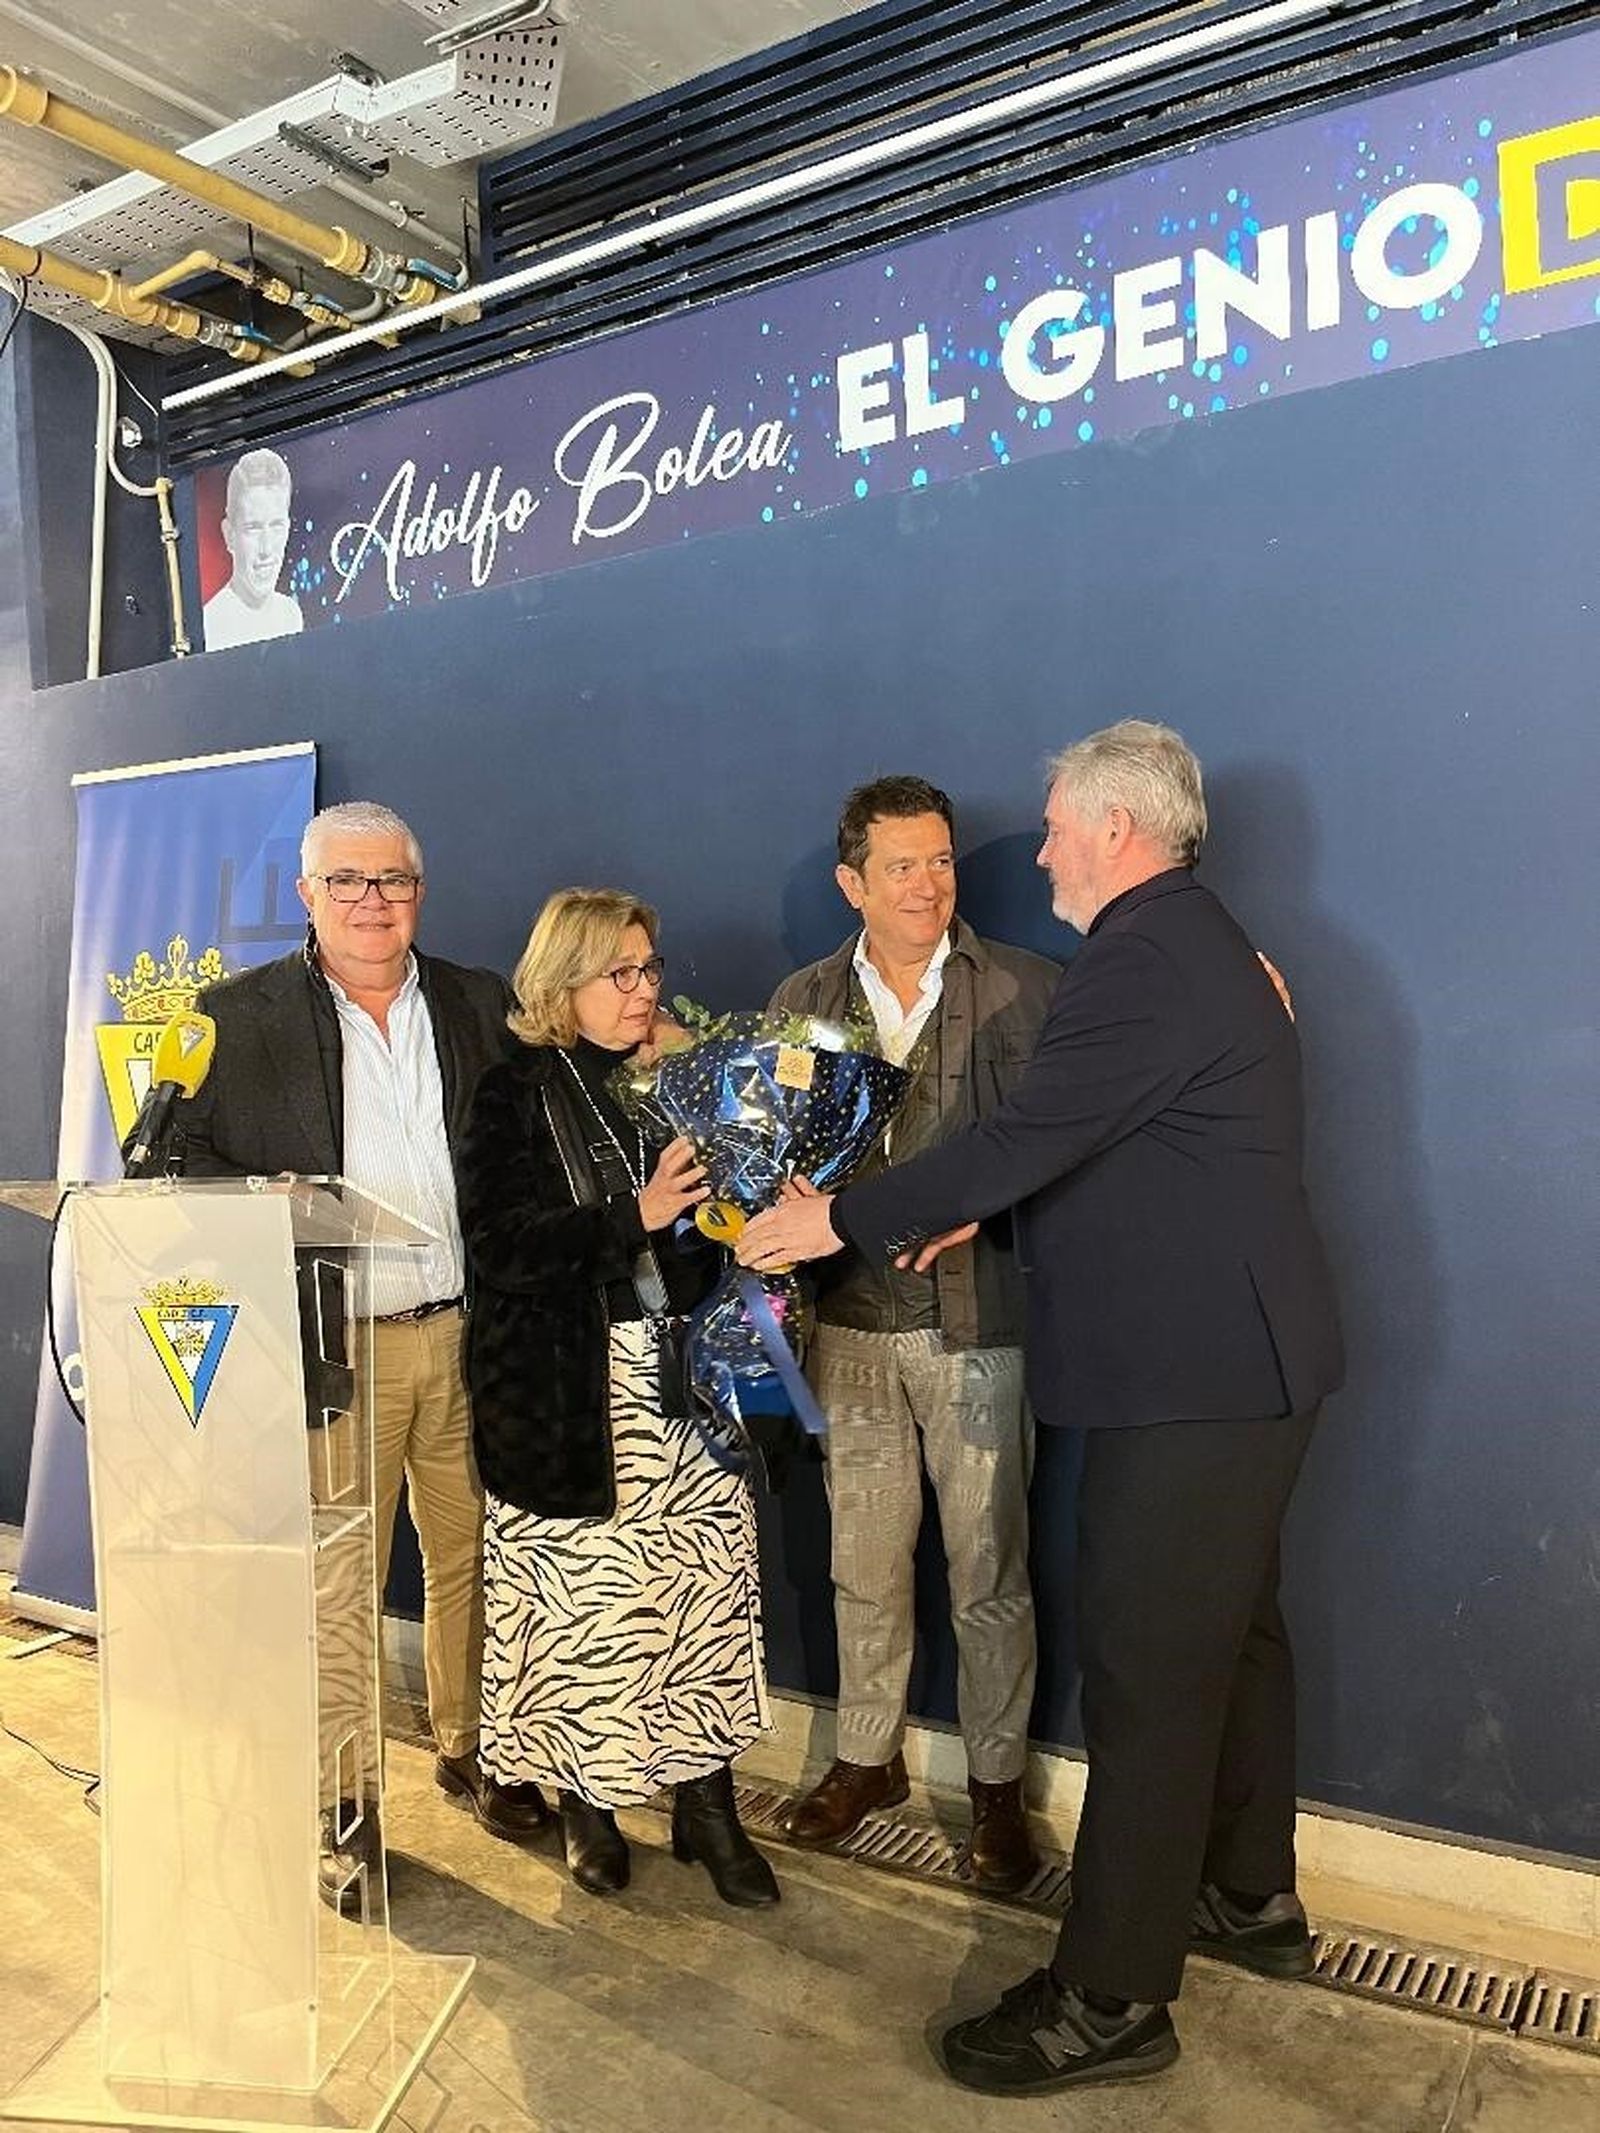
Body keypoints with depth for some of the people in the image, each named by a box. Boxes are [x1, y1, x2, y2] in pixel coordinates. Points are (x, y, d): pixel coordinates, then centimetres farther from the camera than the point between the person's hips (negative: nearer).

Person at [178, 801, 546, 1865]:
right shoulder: (240, 1013, 0)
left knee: (472, 1556, 14)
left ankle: (471, 1747, 34)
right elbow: (184, 1159, 0)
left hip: (468, 1335, 3)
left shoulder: (484, 1004, 7)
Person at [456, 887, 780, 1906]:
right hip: (569, 1392, -3)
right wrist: (634, 1217, -20)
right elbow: (503, 1249, -12)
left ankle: (706, 1799, 16)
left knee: (708, 1584, 1)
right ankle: (586, 1802, 24)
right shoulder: (517, 1093, -1)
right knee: (580, 1596, 4)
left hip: (681, 1379, 4)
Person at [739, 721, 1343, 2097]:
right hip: (1242, 1359, 11)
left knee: (1149, 1678, -2)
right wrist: (976, 1208, 13)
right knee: (1232, 1633, 22)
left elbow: (1024, 1138, -23)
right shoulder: (1195, 943, 15)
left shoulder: (1146, 962, -19)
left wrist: (842, 1220, -13)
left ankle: (1112, 2000, 12)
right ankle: (1250, 1897, 40)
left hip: (1194, 1374, -11)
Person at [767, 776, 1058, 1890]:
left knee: (990, 1569, 7)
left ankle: (998, 1785, 26)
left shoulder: (1026, 987, -2)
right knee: (865, 1561, 14)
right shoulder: (804, 1000, 8)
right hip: (853, 1321, 3)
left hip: (979, 1319, -2)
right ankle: (868, 1757, 34)